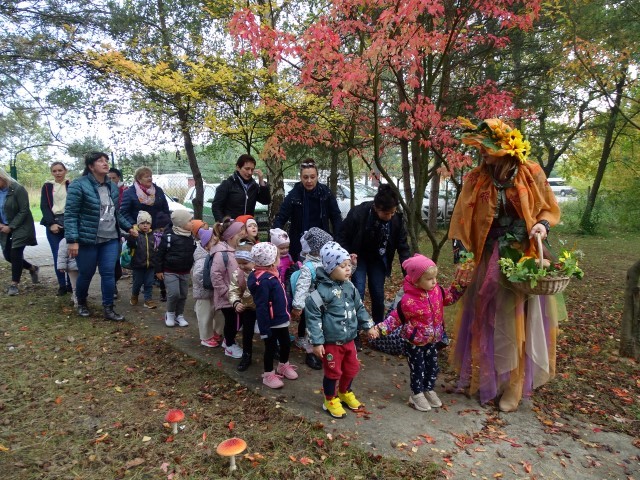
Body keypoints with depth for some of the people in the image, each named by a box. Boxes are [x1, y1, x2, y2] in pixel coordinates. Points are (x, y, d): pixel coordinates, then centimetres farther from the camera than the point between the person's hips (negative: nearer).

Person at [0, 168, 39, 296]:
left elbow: (24, 211, -16)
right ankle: (32, 268, 30)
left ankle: (14, 284, 4)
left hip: (20, 227, -7)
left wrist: (11, 226, -18)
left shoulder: (18, 189, -16)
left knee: (15, 254, -7)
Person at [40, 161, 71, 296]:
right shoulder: (47, 187, 12)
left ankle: (71, 284, 6)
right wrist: (51, 223, -9)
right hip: (53, 224, 2)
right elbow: (44, 206, 5)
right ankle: (62, 285, 7)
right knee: (57, 256, -1)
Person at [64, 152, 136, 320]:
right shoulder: (78, 185, -12)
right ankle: (81, 303, 35)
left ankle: (108, 309, 13)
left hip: (110, 239, 5)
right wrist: (72, 240, -20)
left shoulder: (112, 186, 9)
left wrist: (128, 227, 14)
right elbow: (70, 214, -14)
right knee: (86, 274, 10)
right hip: (87, 240, -5)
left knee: (109, 273, 3)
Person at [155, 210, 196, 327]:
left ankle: (179, 315, 25)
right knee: (174, 293, -12)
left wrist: (192, 267, 17)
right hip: (170, 272, -6)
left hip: (185, 272, 6)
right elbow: (160, 254, -11)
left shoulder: (191, 237, 3)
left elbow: (193, 253, 15)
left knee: (183, 294, 9)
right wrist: (159, 270, -9)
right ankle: (170, 314, 12)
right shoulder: (168, 236, -15)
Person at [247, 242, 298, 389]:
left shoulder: (271, 274, 3)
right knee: (271, 347, 8)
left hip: (281, 319, 9)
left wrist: (286, 312, 20)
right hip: (271, 323, -9)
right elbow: (261, 307, -26)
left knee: (286, 343, 22)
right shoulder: (263, 280, -28)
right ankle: (268, 375, 27)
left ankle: (283, 366, 45)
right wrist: (264, 329, -23)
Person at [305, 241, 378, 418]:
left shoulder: (349, 286, 1)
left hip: (349, 339, 7)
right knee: (333, 372, 8)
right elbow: (313, 316, -17)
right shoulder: (322, 290, -21)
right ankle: (330, 401, 32)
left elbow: (359, 308, 15)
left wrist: (368, 326, 16)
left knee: (352, 368, 20)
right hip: (331, 341, -7)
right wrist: (317, 342, -16)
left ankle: (345, 393, 46)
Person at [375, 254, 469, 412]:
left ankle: (429, 390, 41)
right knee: (417, 369, 9)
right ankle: (417, 394, 29)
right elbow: (396, 318, -18)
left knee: (432, 366, 19)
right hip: (414, 342, -6)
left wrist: (460, 284, -1)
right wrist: (380, 329, -24)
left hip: (432, 340, 6)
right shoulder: (409, 300, -28)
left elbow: (449, 297, 10)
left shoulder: (437, 290, -9)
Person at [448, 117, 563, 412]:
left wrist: (543, 224, -15)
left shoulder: (531, 174, -4)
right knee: (486, 320, 7)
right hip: (491, 261, 1)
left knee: (518, 322, 4)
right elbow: (463, 219, -4)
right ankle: (485, 379, 24)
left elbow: (551, 209, 7)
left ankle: (514, 386, 18)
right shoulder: (476, 179, -2)